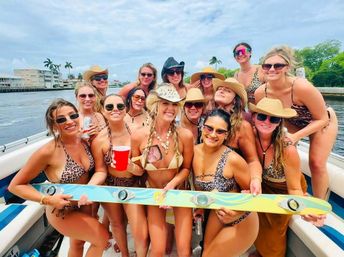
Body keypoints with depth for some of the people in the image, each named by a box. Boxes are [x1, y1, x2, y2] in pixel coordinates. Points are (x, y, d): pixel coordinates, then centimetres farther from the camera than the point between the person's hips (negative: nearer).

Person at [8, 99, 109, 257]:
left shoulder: (85, 140, -12)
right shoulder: (48, 151, -29)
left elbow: (97, 170, 6)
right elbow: (15, 185, -19)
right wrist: (47, 200, -28)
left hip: (83, 203, 6)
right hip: (62, 211, -5)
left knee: (78, 243, 28)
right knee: (102, 238, 3)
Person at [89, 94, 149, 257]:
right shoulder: (99, 140, -16)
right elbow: (100, 171, -9)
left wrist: (130, 165, -32)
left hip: (134, 185, 0)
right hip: (110, 187, 1)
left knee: (141, 234, -6)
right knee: (117, 223, 23)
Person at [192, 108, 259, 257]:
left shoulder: (233, 159, -29)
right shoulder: (195, 151, -12)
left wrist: (237, 213, -30)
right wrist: (200, 206, 13)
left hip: (241, 222, -5)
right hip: (217, 215, 5)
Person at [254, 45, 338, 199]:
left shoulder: (302, 87, -40)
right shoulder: (260, 93, -27)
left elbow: (322, 119, -26)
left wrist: (295, 137, -36)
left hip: (322, 122, -3)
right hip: (293, 123, 4)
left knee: (316, 164, -4)